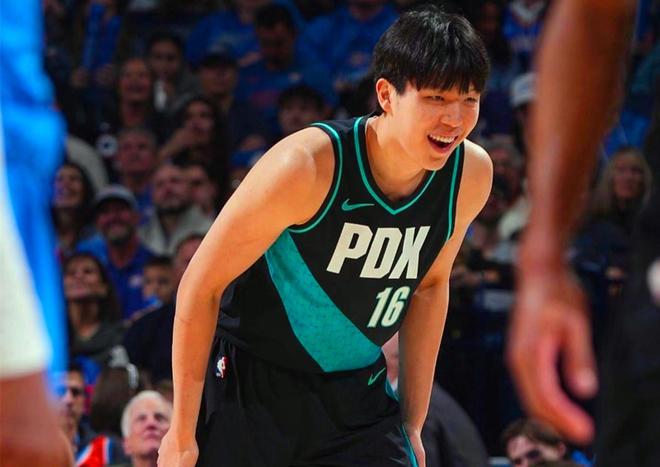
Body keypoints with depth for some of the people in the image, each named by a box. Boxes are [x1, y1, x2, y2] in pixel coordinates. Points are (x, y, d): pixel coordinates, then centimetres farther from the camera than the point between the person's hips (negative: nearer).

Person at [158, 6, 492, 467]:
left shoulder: (471, 174, -9)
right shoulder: (306, 166, -24)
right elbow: (201, 286, -17)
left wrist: (412, 423, 11)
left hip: (358, 395, 4)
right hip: (250, 388, -4)